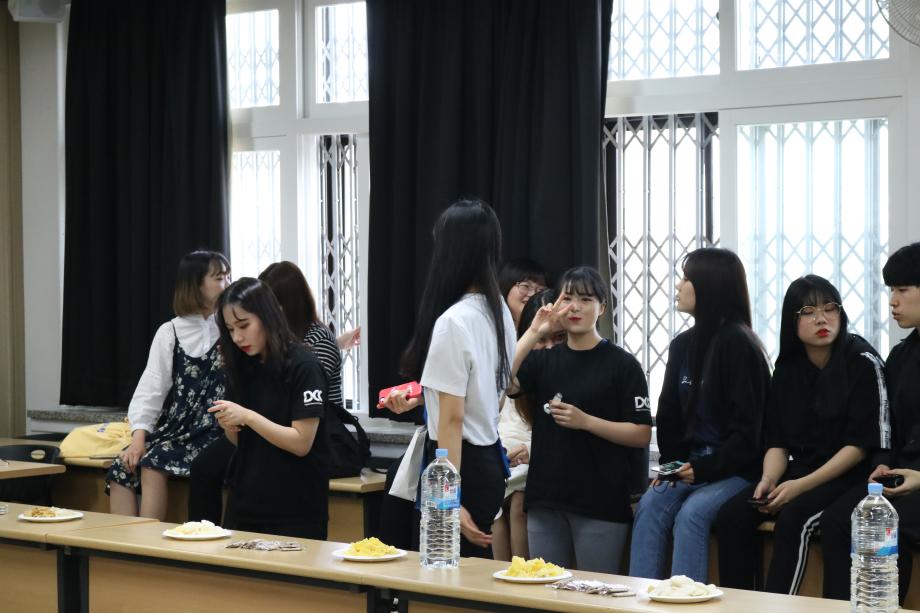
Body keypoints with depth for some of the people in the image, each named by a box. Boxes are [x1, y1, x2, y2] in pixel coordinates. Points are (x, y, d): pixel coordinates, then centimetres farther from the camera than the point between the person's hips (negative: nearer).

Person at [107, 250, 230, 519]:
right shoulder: (170, 333, 11)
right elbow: (151, 387, 3)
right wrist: (139, 436, -9)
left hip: (213, 432, -4)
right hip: (173, 429, 4)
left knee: (153, 465, -26)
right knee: (121, 469, -17)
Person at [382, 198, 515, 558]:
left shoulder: (452, 322, -18)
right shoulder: (500, 313, 7)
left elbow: (452, 419, -19)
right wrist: (419, 400, 26)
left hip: (461, 463, -9)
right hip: (490, 460, 9)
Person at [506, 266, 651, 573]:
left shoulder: (622, 364, -1)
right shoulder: (544, 360, 12)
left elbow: (642, 435, -6)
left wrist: (585, 421, -16)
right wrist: (533, 333, -9)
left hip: (600, 503, -4)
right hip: (545, 501, 4)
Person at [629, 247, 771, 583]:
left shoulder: (739, 344, -10)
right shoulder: (683, 345, 13)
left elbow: (747, 428, -14)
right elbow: (668, 416, 14)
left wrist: (705, 468, -19)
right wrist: (671, 465, -2)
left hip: (735, 469, -6)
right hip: (690, 466, 6)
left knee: (691, 514, -30)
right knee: (650, 506, -21)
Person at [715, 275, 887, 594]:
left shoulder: (863, 362, -8)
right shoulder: (788, 367, 9)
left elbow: (861, 444, -13)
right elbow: (777, 442, 9)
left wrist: (801, 485, -19)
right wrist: (768, 480, -14)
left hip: (849, 475, -5)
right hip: (800, 470, 6)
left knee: (793, 518, -33)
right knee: (732, 516, -18)